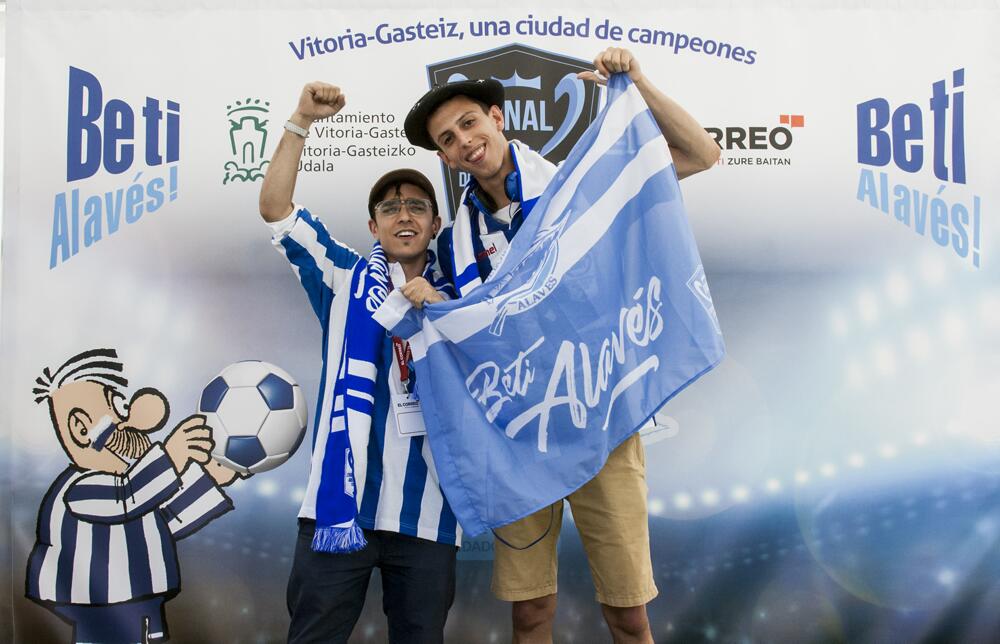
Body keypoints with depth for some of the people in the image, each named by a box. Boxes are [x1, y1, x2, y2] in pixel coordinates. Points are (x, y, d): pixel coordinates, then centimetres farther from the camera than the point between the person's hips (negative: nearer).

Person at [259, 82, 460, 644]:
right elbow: (275, 208, 3)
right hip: (341, 501, -1)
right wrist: (301, 122, -4)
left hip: (427, 511, 2)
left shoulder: (452, 295, 15)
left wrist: (440, 311, -7)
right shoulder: (347, 278, 11)